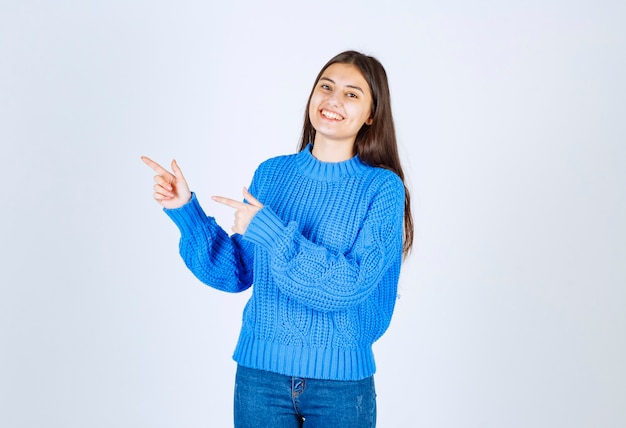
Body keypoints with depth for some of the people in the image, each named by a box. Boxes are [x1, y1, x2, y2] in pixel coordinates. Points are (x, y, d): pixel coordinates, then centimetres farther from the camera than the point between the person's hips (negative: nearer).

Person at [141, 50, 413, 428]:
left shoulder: (383, 187, -8)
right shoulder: (272, 173, 1)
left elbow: (353, 284, -18)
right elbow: (238, 274, 3)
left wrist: (270, 232, -23)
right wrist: (185, 209, -6)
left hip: (341, 380, -2)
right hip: (260, 372, 3)